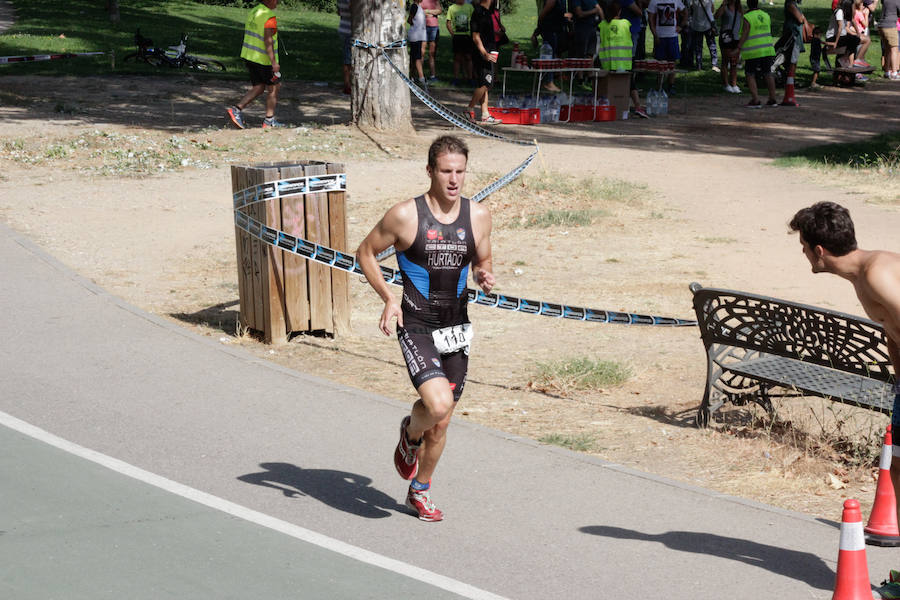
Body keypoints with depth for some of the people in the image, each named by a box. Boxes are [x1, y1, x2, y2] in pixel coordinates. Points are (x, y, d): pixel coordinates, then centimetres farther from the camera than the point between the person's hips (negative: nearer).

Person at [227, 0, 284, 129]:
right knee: (274, 88, 8)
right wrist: (274, 62, -25)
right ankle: (269, 121, 13)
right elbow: (268, 40, -25)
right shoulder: (269, 17, -19)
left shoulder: (253, 12, 8)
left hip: (249, 56, 8)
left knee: (258, 88, 15)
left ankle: (237, 110, 1)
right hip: (264, 60, -8)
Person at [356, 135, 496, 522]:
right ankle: (410, 433, 11)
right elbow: (365, 253, 2)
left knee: (441, 424, 11)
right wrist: (388, 298, -9)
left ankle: (420, 491, 35)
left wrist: (485, 278, -7)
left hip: (456, 329, 4)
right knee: (439, 403, -25)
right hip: (417, 328, -4)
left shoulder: (478, 216, 1)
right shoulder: (405, 215, -10)